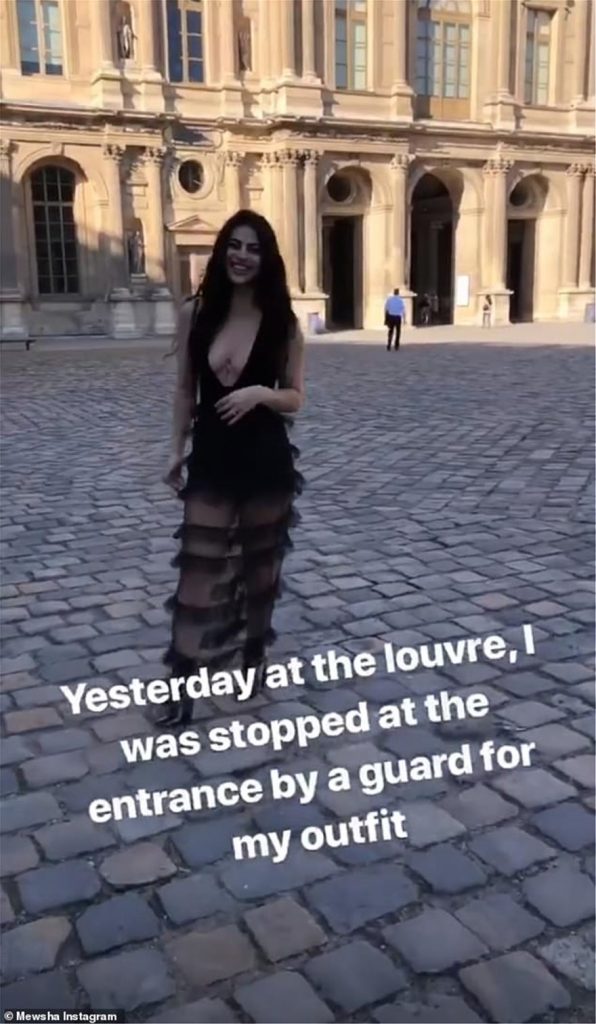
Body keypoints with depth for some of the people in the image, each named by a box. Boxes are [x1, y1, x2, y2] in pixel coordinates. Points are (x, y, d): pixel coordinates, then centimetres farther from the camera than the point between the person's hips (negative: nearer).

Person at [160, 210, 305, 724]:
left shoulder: (283, 323, -5)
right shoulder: (195, 313, -1)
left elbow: (296, 398, 0)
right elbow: (185, 389, 8)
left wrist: (261, 392, -20)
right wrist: (178, 449, 8)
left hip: (266, 461, 0)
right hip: (211, 459, 1)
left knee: (260, 562, 14)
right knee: (199, 568, -2)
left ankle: (255, 655, 35)